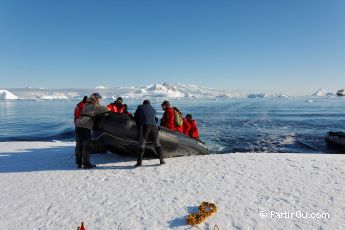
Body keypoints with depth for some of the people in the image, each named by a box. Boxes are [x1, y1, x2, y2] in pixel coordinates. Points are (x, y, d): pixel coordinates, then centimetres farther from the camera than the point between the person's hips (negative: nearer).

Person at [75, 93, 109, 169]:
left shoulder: (86, 104, 21)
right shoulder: (94, 106, -3)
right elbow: (105, 109, -2)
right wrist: (109, 110, 16)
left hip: (78, 125, 8)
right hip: (85, 126, -8)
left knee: (79, 144, 12)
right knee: (87, 145, -3)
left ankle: (79, 162, 20)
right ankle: (86, 163, 0)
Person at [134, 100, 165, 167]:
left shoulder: (140, 107, 21)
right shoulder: (153, 109, 30)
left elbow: (136, 117, 28)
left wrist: (139, 124, 40)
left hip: (145, 126, -3)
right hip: (154, 126, 3)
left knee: (142, 144, 0)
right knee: (157, 144, 14)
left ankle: (139, 162, -6)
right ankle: (162, 160, 14)